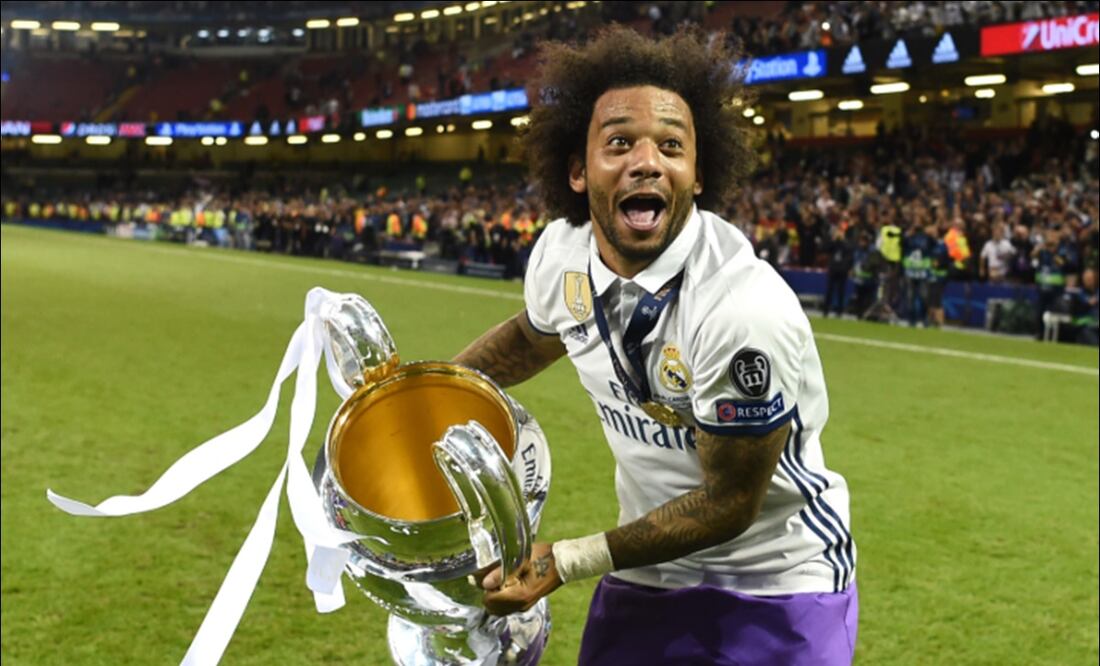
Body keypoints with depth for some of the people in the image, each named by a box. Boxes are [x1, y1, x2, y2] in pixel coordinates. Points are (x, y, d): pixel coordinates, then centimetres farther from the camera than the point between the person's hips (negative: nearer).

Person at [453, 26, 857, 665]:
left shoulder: (746, 310, -31)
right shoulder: (559, 253, -11)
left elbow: (729, 502, -21)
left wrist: (566, 562, -20)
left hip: (778, 590, -5)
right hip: (644, 576, 5)